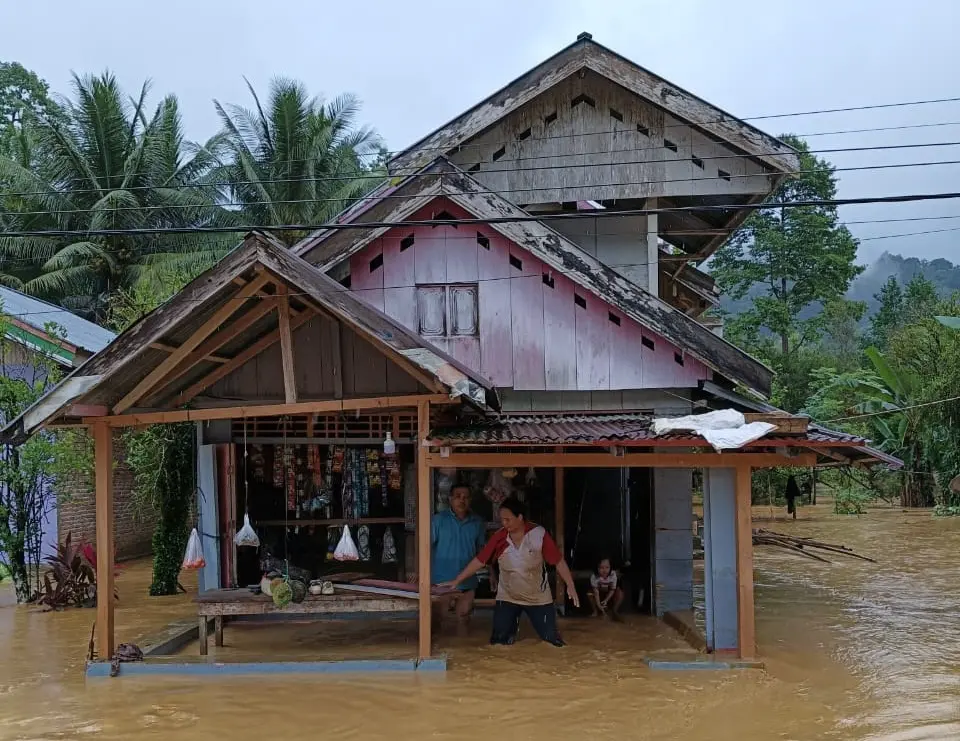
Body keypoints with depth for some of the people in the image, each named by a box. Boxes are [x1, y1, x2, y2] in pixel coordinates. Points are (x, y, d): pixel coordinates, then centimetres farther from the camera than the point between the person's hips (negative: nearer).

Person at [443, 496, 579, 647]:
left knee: (551, 639, 1)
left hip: (539, 598, -2)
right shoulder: (499, 537, -11)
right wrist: (457, 581, -6)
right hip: (507, 598, 2)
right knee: (499, 641, 2)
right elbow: (479, 561, -6)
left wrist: (570, 586, -19)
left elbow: (558, 561, -13)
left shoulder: (539, 534, -18)